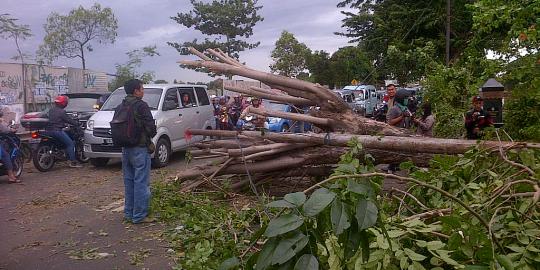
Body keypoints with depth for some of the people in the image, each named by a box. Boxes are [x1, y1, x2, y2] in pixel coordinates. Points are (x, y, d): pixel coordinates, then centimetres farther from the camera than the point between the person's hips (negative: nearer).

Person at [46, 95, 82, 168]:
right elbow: (69, 120, -8)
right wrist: (77, 123, 7)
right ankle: (73, 162, -9)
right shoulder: (61, 111, -12)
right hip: (57, 130, -9)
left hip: (49, 130, 9)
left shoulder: (51, 110, 15)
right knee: (70, 143, -5)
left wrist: (64, 123, 34)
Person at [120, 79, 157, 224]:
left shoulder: (122, 106, 9)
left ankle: (128, 213, 23)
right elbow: (150, 126, -16)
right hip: (140, 148, -8)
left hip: (126, 148, 8)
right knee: (141, 182, -3)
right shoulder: (141, 106, -14)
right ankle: (139, 215, 1)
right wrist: (150, 136, 4)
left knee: (129, 181, 15)